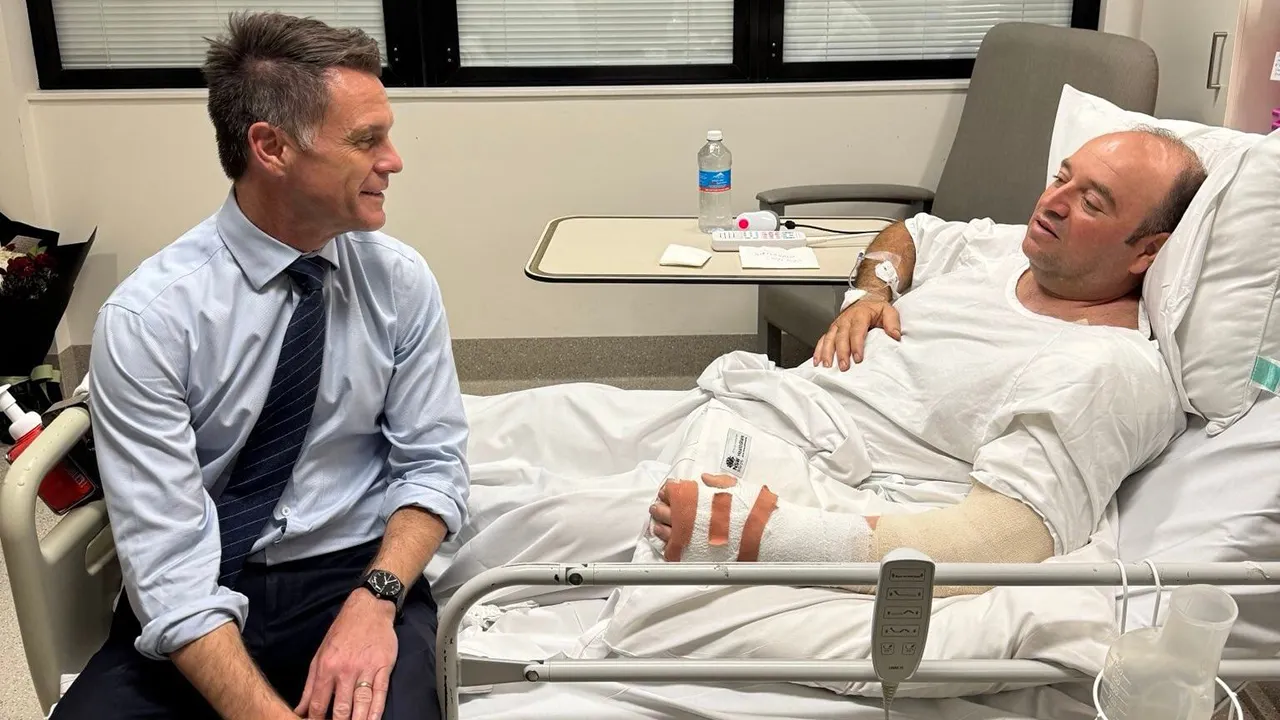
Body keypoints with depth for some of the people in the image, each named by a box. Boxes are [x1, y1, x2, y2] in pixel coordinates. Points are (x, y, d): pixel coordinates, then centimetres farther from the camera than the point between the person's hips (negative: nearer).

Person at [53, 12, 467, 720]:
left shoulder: (401, 280, -4)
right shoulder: (148, 316, -14)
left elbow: (432, 466, 1)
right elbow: (167, 563, -18)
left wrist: (375, 599, -17)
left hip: (356, 574, 1)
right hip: (200, 594, 0)